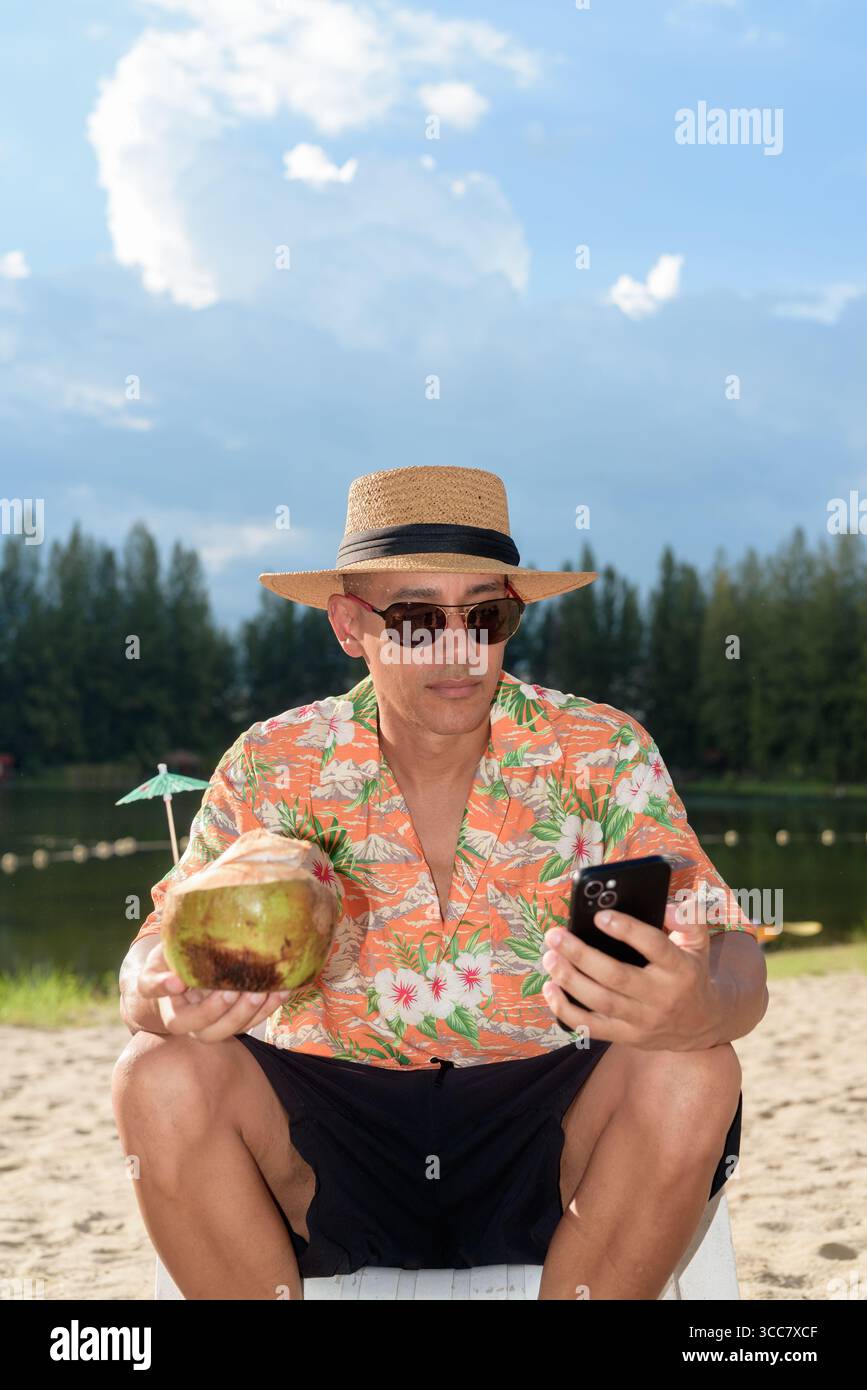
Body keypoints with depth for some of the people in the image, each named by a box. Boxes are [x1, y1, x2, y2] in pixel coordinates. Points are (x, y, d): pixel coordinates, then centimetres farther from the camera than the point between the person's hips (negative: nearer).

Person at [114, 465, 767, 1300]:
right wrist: (157, 998, -33)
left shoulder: (600, 754, -5)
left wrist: (702, 1006, -39)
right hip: (328, 1140, 1)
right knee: (160, 1078, -25)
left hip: (544, 1135, 0)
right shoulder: (274, 768, -2)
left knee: (692, 1076, -28)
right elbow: (160, 945, -6)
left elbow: (731, 962, -13)